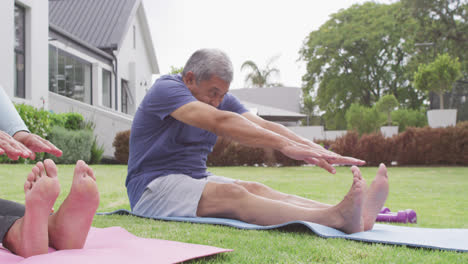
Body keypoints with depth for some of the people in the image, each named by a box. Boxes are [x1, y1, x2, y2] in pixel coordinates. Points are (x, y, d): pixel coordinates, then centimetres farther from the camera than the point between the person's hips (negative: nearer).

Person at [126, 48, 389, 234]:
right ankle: (334, 219, -52)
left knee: (255, 189, -22)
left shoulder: (223, 100, 8)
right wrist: (284, 145, -40)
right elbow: (219, 122, -33)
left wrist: (313, 148, -26)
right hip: (154, 187, -7)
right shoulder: (166, 89, -17)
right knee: (231, 194, -32)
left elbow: (264, 126, -9)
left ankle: (351, 214, -41)